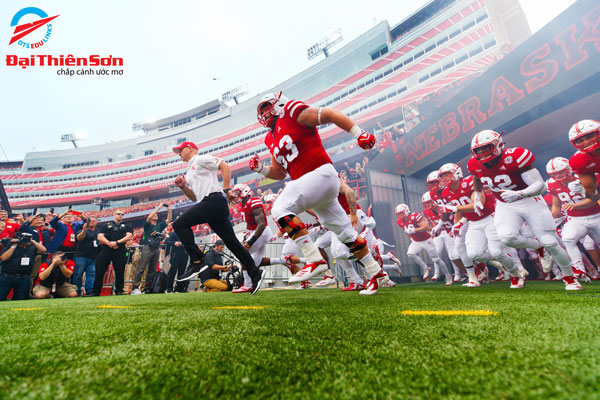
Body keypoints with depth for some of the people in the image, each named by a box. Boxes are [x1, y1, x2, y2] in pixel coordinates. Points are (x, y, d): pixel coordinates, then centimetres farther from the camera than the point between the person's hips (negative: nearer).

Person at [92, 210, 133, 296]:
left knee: (120, 272, -2)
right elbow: (100, 237, 5)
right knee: (99, 271, -1)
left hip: (120, 251, -1)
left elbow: (129, 236, 0)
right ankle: (95, 292, 8)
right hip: (105, 249, 1)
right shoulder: (106, 225, 18)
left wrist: (117, 242, -12)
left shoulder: (126, 226, 17)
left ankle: (119, 291, 7)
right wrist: (109, 243, -11)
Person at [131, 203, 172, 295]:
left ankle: (147, 288, 9)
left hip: (156, 249, 5)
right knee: (141, 268, -9)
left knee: (152, 270, 4)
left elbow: (169, 220, 12)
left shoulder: (160, 225, 19)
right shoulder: (147, 225, 6)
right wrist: (159, 207, -13)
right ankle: (135, 288, -9)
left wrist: (169, 209, 1)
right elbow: (149, 217, -13)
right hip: (147, 248, -5)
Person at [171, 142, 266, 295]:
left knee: (179, 224, -13)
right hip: (210, 205, 9)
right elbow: (195, 197, 30)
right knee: (232, 242, 2)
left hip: (213, 200, -9)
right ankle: (255, 273, 2)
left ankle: (197, 262, -15)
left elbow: (225, 166, -6)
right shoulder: (189, 173, 33)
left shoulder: (201, 159, 7)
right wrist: (182, 186, 15)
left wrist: (226, 189, -11)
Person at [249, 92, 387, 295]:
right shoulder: (272, 139, 21)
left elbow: (331, 115, -3)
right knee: (345, 233, 11)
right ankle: (376, 273, 24)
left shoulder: (293, 113, -1)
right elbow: (279, 172, 23)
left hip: (321, 174, -8)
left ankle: (315, 260, -21)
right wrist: (261, 169, 7)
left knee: (280, 208, -20)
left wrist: (359, 133, -8)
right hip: (308, 182, 8)